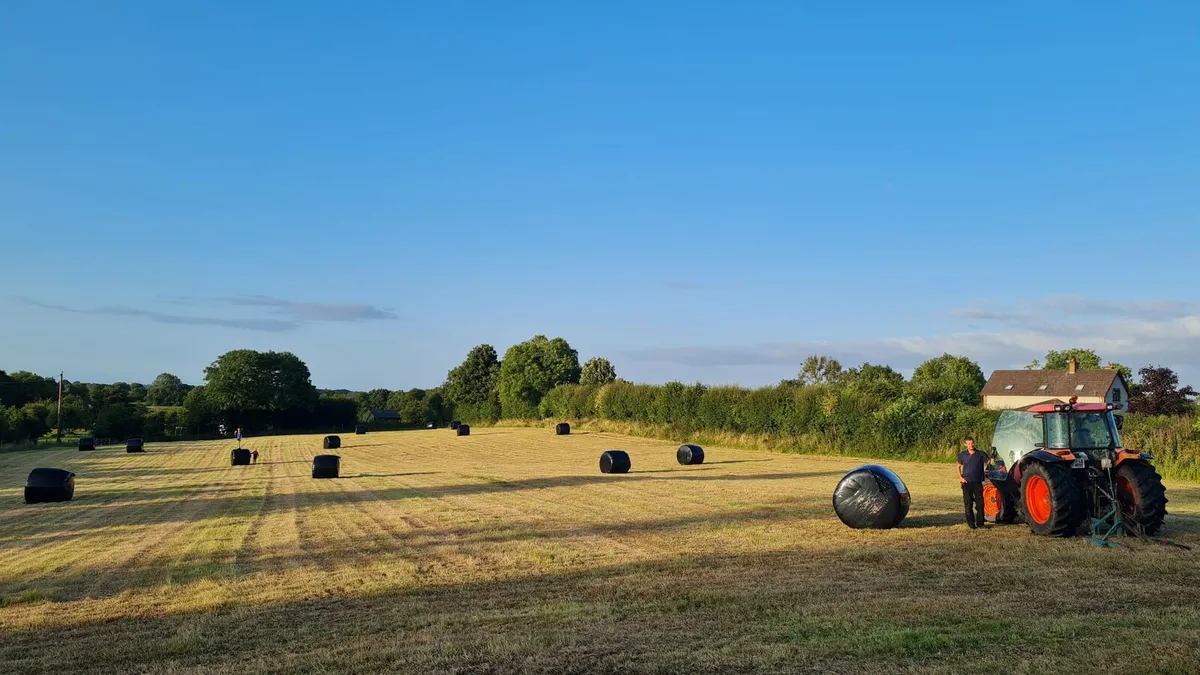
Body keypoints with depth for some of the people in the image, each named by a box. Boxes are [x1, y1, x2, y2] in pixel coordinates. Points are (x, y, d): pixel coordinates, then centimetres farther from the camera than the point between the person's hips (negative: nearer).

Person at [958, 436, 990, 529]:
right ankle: (971, 524, 11)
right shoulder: (962, 455, 4)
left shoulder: (980, 454, 0)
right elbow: (959, 467, 15)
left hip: (977, 482, -1)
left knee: (980, 503, 0)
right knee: (968, 504, 3)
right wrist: (960, 477, 2)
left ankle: (980, 523, 11)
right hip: (966, 482, 1)